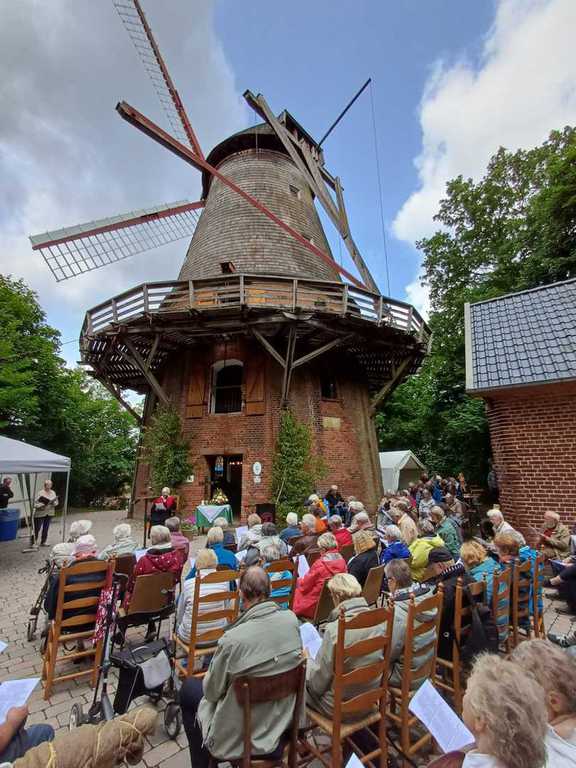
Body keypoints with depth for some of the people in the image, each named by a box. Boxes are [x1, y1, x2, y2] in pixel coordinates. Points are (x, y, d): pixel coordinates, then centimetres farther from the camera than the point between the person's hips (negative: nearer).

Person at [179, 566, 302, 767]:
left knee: (188, 687, 18)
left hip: (240, 734, -5)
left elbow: (212, 692, -14)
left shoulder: (232, 639, -31)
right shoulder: (291, 619, -18)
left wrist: (208, 680, 9)